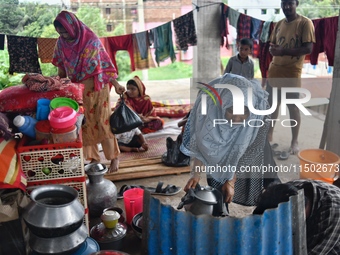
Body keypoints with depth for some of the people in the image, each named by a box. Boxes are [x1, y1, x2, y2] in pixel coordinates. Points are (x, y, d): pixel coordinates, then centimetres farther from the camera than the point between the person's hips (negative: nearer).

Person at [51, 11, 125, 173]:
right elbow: (61, 68, 10)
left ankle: (114, 157, 7)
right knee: (86, 124, 7)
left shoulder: (91, 40, -14)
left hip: (97, 87, -5)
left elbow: (105, 64, -11)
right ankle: (94, 158, 18)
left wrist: (116, 84, -15)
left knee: (103, 122, -3)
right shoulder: (61, 43, 0)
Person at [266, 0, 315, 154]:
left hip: (292, 72, -6)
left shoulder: (305, 23, -7)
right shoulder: (278, 24, 12)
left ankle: (294, 142, 10)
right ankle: (269, 134, 27)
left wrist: (283, 51, -21)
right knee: (272, 104, 12)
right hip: (274, 70, 6)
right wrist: (272, 49, -5)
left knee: (293, 107, -1)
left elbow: (308, 48, -15)